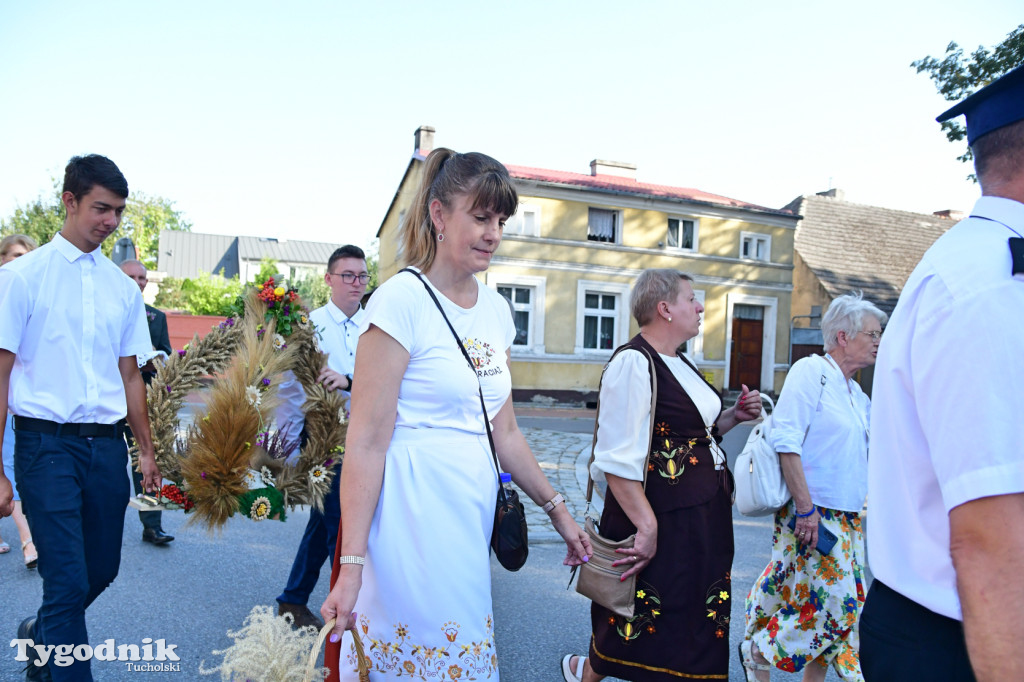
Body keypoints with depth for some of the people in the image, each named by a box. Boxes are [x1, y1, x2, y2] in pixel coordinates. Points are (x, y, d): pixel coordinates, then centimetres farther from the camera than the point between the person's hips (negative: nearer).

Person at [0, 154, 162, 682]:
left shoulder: (123, 287, 9)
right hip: (48, 443, -5)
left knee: (102, 570, 16)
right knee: (68, 580, -4)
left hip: (107, 444, 5)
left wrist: (146, 451, 13)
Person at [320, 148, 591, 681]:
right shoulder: (403, 299, -12)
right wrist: (351, 566, -18)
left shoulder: (495, 309, 9)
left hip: (472, 516, 7)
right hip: (412, 515, -7)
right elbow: (366, 441, -15)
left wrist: (557, 511, 17)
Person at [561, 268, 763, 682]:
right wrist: (647, 525, -27)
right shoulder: (634, 362, -19)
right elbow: (617, 460, -25)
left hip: (703, 517, 9)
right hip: (663, 518, -9)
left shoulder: (677, 364, 11)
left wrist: (733, 416, 6)